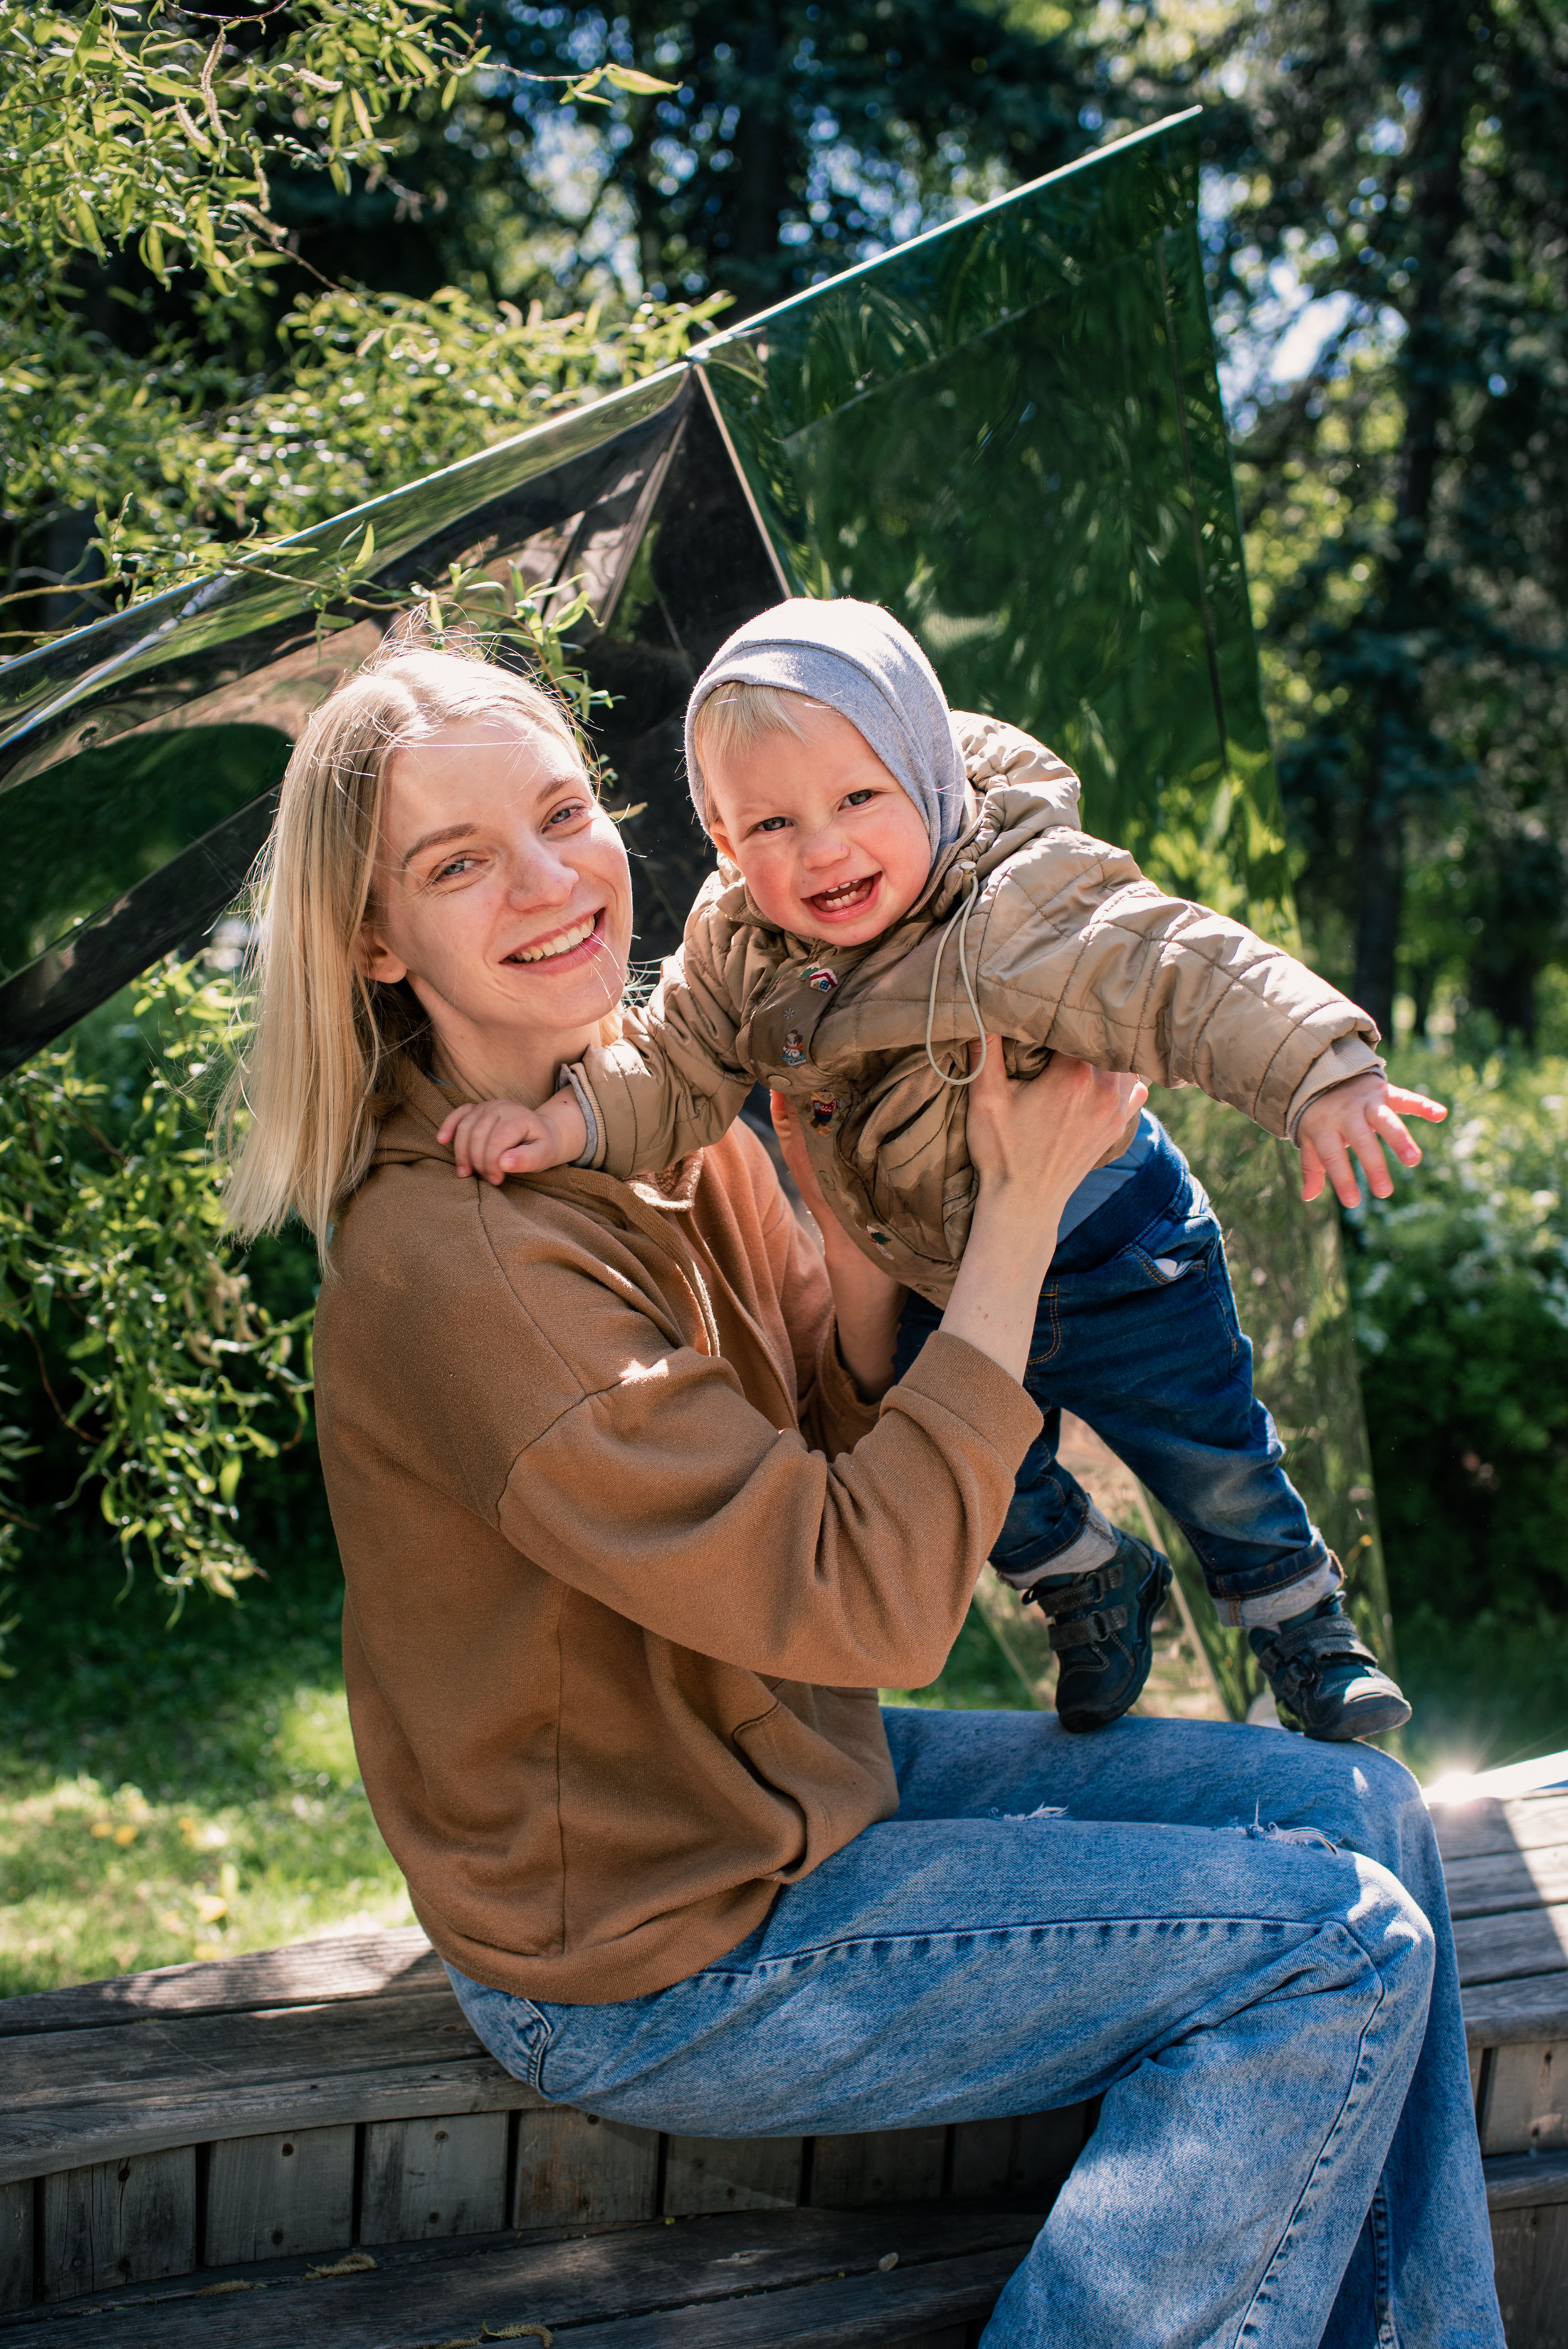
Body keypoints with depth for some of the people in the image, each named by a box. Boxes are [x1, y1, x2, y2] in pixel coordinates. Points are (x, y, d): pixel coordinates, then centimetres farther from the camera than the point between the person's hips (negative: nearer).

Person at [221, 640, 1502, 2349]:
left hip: (781, 1782, 8)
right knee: (1339, 1946, -9)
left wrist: (850, 1198, -11)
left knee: (1357, 1811, 9)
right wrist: (1019, 1210, -22)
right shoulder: (453, 1261, -27)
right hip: (652, 1963, -8)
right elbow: (867, 1600, -27)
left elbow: (842, 1443, 2)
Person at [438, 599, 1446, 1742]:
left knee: (1211, 1458, 13)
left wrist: (1322, 1076, -53)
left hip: (1105, 1252, -4)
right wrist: (566, 1117, -32)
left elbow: (1181, 977, -41)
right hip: (938, 1291, 4)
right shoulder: (736, 950, -17)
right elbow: (673, 1076, -13)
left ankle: (1305, 1625, 42)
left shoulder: (1017, 911, -35)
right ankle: (1095, 1584, 53)